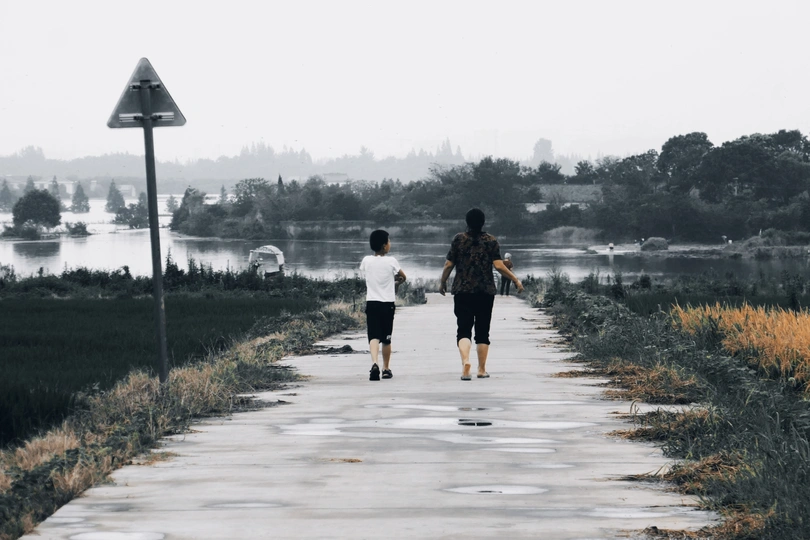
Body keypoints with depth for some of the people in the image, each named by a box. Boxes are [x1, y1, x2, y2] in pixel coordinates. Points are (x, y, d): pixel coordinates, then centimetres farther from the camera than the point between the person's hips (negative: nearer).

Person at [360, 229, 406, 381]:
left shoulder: (366, 261, 0)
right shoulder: (391, 262, -6)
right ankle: (386, 369, 23)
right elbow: (402, 277, 8)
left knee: (374, 336, -6)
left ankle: (374, 364, -30)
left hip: (371, 302, 1)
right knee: (386, 338, 12)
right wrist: (396, 281, 30)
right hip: (387, 303, -1)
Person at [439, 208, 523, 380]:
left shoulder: (458, 240, 0)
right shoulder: (491, 241, 0)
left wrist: (443, 282, 16)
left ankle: (465, 361, -28)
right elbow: (499, 266, -8)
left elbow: (449, 264, 1)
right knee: (482, 331, 11)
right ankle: (482, 369, 14)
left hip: (462, 291, -1)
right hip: (485, 292, 1)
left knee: (464, 329, -3)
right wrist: (516, 280, 2)